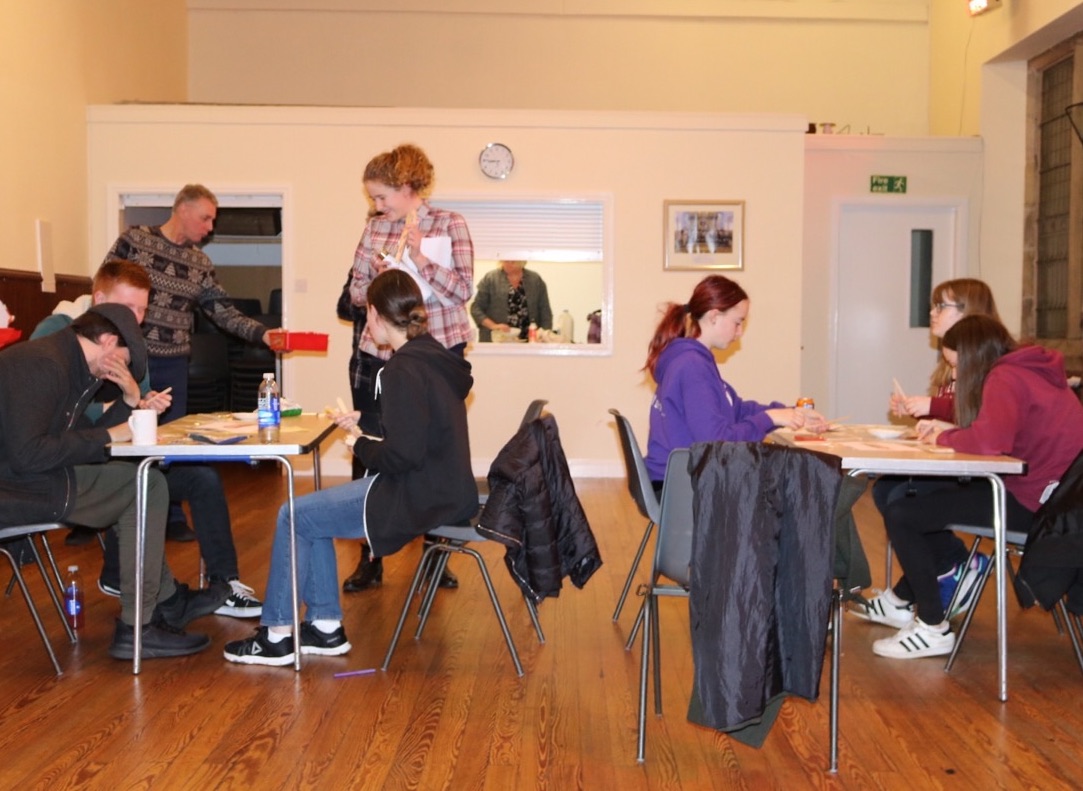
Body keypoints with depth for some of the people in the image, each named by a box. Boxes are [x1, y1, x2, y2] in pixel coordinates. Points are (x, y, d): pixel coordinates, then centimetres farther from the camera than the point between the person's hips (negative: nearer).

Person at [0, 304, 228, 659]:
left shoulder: (65, 363, 13)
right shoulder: (41, 364, -18)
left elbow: (81, 439, 17)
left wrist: (129, 402, 4)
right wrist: (108, 436, -16)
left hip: (29, 480, 10)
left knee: (133, 484, 21)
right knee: (149, 486, -5)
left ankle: (167, 599, 28)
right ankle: (136, 627, -2)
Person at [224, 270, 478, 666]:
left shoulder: (404, 371, -21)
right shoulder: (432, 355, 8)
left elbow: (404, 454, -25)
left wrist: (361, 447, -7)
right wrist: (364, 420, 23)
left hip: (421, 498, -10)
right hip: (441, 486, 10)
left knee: (293, 517, 1)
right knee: (312, 513, 18)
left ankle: (276, 635, 14)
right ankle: (326, 626, 22)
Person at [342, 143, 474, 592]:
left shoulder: (450, 225, -3)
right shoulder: (375, 227, 7)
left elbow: (463, 290, -10)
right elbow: (356, 290, 10)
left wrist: (420, 258, -20)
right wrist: (377, 280, -11)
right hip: (380, 355, 3)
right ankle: (370, 559, 17)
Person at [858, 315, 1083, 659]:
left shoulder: (1005, 378, -15)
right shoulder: (1026, 370, 15)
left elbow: (990, 440, -30)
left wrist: (944, 438, -11)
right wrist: (950, 429, 4)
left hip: (1031, 502, -11)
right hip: (1046, 491, 11)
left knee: (900, 515, -8)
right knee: (921, 497, 25)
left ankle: (933, 628, 0)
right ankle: (902, 601, 33)